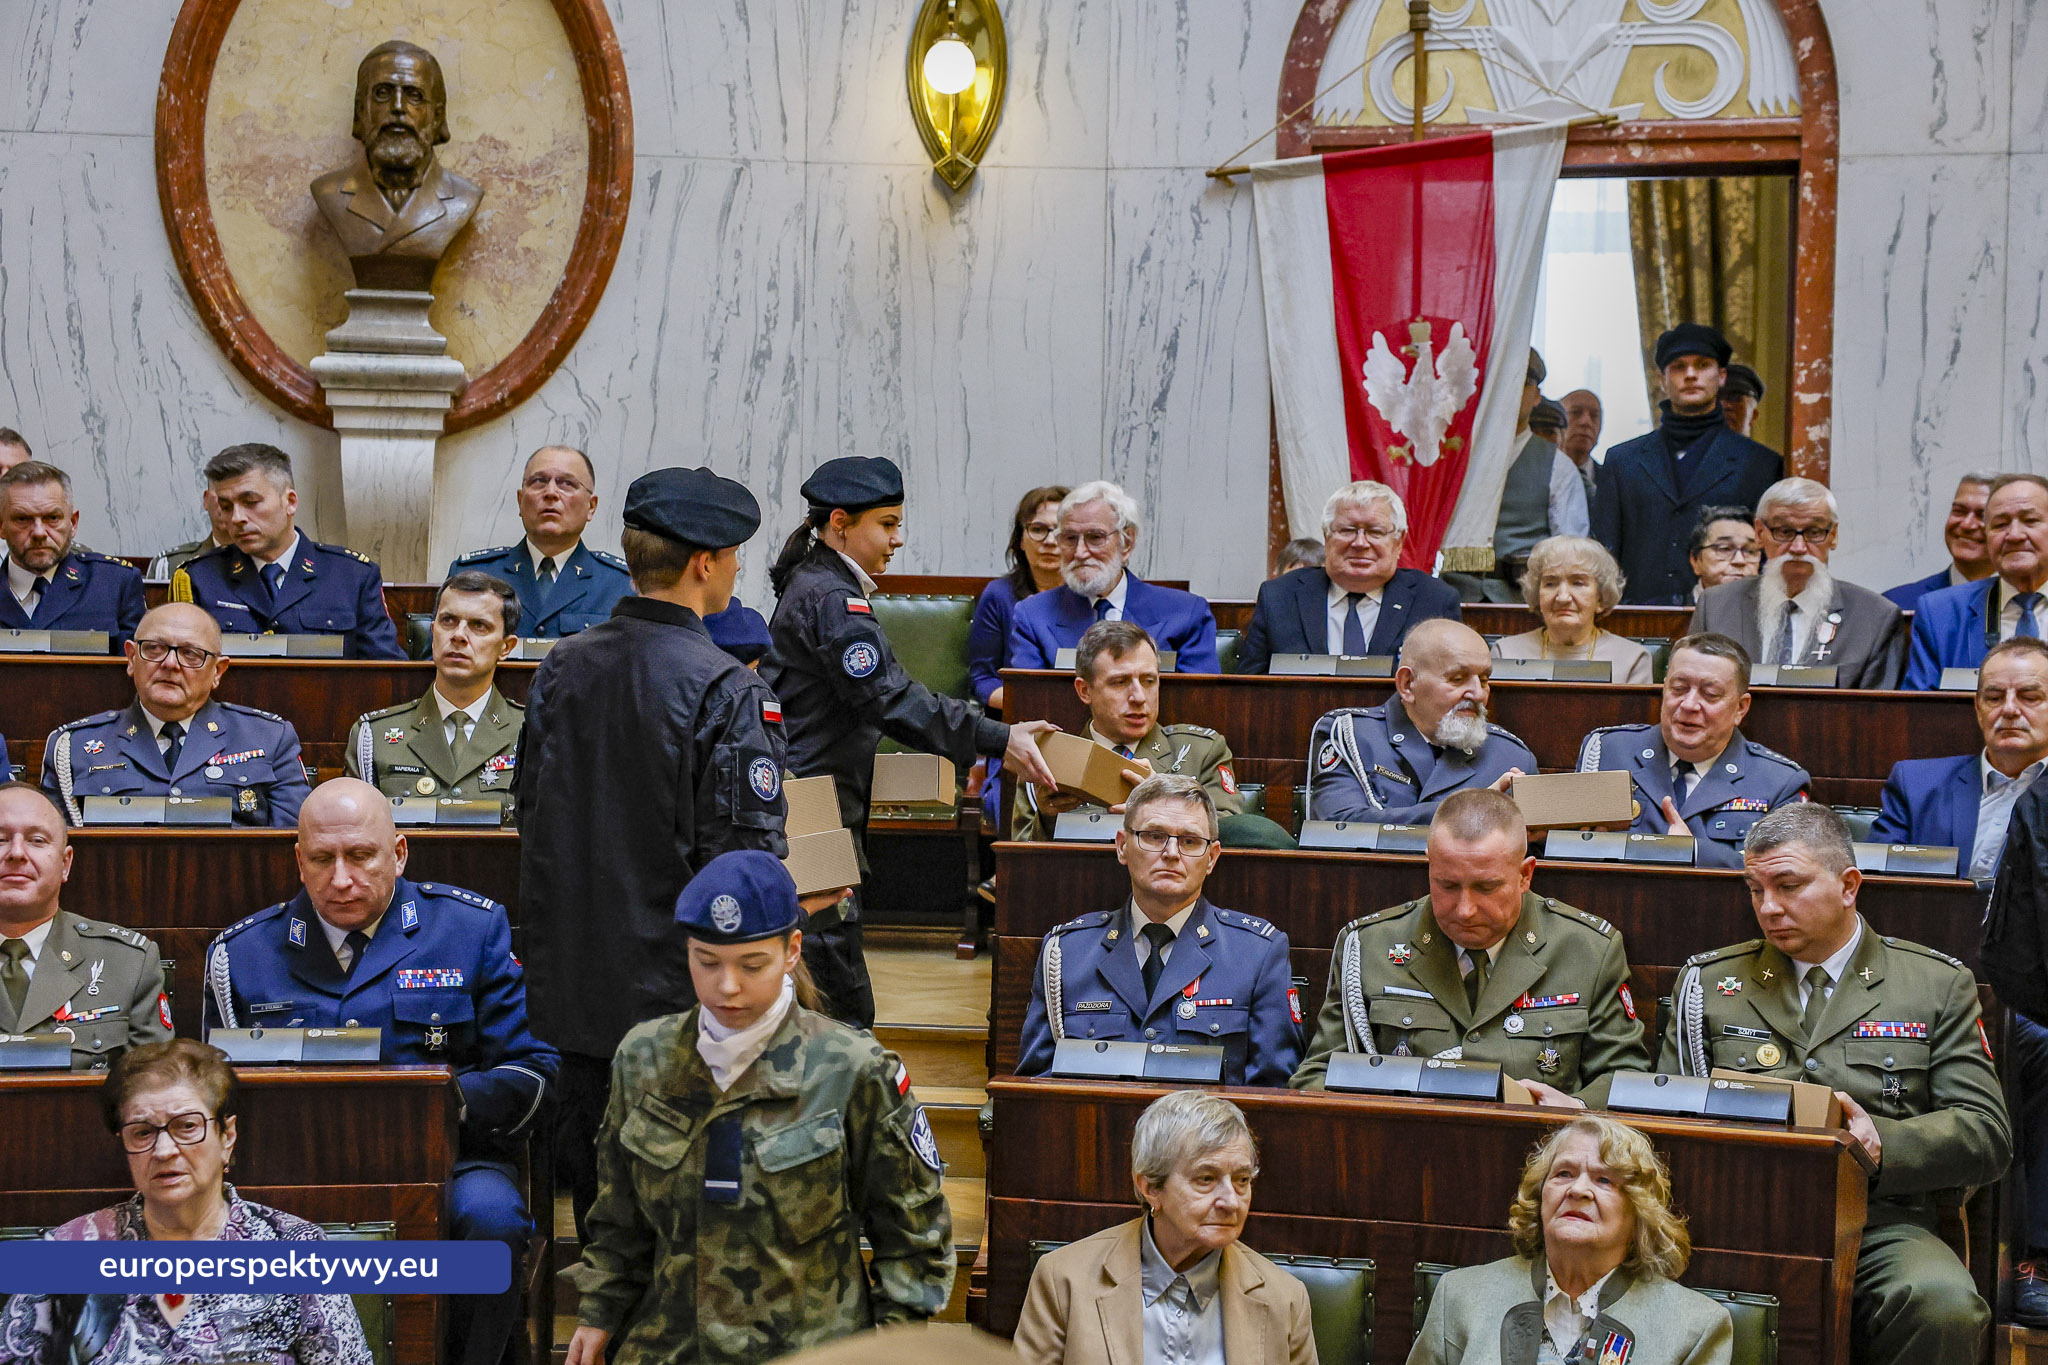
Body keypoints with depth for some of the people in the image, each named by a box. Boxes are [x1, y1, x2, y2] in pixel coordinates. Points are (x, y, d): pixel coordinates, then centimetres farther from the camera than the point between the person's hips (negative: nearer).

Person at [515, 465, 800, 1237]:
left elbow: (529, 808, 11)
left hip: (577, 977, 6)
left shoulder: (561, 669, 3)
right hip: (680, 983, -6)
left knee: (589, 1158, 15)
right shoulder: (725, 690, -17)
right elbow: (748, 852, -18)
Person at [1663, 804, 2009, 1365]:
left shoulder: (1940, 986, 13)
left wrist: (1882, 1145, -12)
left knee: (1941, 1304, -33)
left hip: (1881, 1222, 1)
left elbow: (1987, 1135, 7)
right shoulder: (1707, 982, 18)